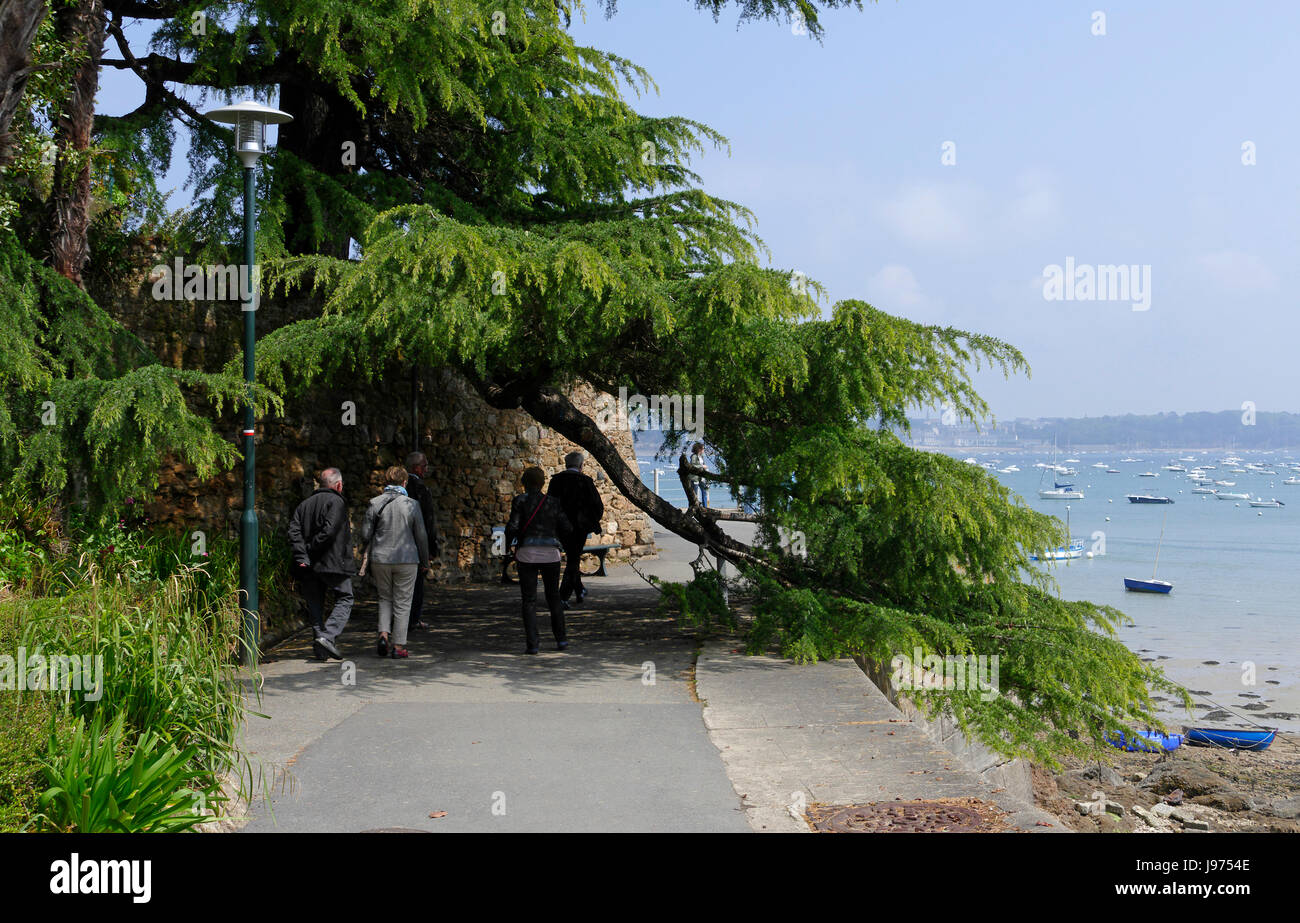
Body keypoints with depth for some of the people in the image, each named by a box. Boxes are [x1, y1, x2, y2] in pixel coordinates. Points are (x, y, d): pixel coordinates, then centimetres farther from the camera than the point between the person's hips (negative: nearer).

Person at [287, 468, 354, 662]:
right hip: (332, 562, -6)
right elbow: (330, 529, -19)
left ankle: (320, 649, 7)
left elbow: (294, 530, 1)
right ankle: (328, 636, -14)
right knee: (344, 599, 4)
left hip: (308, 566, 6)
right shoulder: (336, 502, -5)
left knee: (315, 604, 11)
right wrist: (312, 549, -9)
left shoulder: (305, 504, 13)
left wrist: (302, 555, -6)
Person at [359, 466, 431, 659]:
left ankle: (384, 634, -2)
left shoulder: (375, 504, -3)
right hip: (406, 559, -2)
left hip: (380, 559, 2)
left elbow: (365, 534, -1)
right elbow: (421, 536, -2)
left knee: (385, 599, 19)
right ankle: (398, 646, 6)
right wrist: (425, 561, 10)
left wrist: (367, 556, 18)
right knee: (402, 603, 6)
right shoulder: (411, 504, -5)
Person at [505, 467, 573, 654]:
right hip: (550, 554, 2)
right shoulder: (553, 502, 5)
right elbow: (567, 528, 2)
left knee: (529, 600, 3)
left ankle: (532, 643, -4)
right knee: (553, 597, 16)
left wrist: (508, 542, 9)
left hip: (527, 554, -2)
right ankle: (561, 639, 15)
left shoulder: (520, 500, -3)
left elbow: (512, 526, -9)